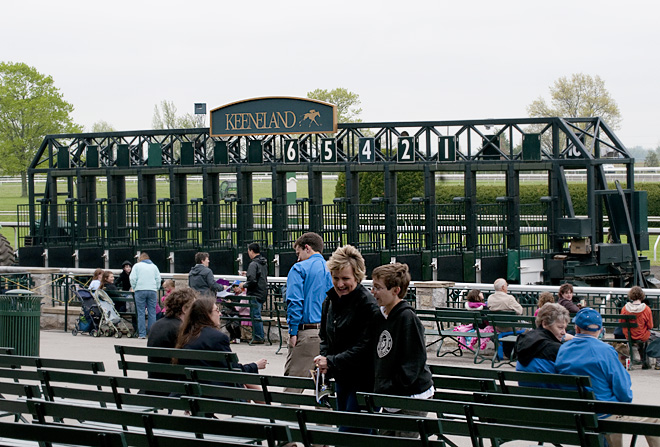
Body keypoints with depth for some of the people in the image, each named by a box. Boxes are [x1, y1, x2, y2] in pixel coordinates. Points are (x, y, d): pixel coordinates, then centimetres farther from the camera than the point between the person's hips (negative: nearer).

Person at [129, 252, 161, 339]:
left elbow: (133, 279, -2)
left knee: (141, 313, 0)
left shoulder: (137, 265, 6)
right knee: (152, 312, 3)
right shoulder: (154, 266, 14)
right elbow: (158, 279, 10)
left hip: (140, 290, -2)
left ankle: (142, 334, -4)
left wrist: (134, 288, 10)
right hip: (152, 291, 2)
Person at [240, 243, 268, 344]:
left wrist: (244, 285, -6)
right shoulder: (264, 263, 12)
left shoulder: (253, 264, -17)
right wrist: (247, 274, 26)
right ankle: (260, 337, 19)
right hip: (263, 293, 9)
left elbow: (252, 280, -23)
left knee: (255, 316, -4)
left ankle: (258, 338, -3)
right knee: (257, 316, 16)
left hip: (255, 294, -9)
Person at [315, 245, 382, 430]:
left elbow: (363, 348, -21)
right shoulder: (330, 301, 8)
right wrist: (323, 360, 0)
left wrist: (331, 362, -21)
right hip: (341, 378, 8)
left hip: (363, 380, -8)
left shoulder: (368, 305, -18)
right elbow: (324, 336, 19)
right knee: (345, 427, 15)